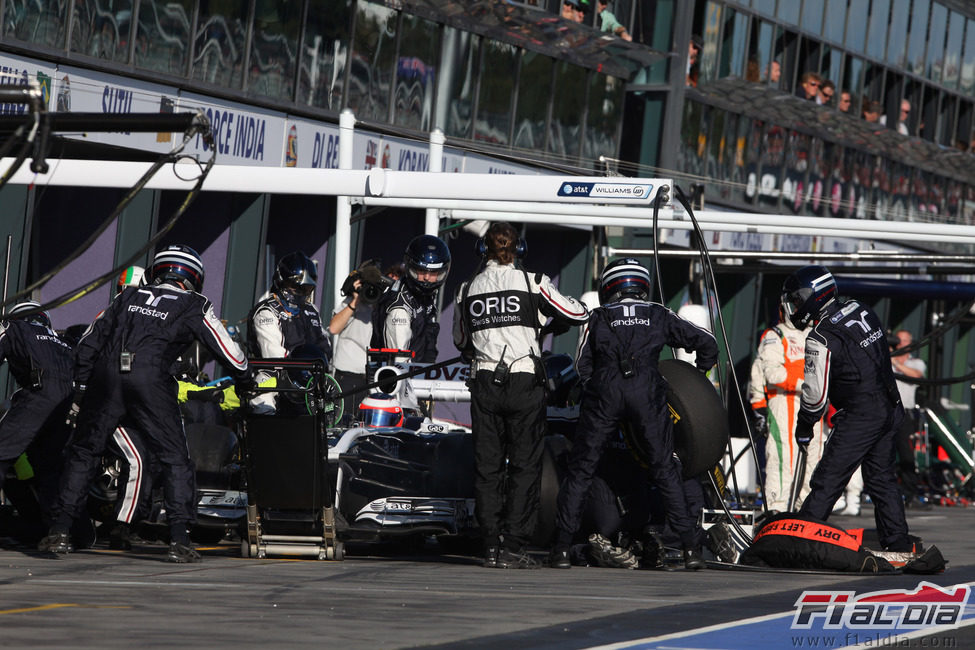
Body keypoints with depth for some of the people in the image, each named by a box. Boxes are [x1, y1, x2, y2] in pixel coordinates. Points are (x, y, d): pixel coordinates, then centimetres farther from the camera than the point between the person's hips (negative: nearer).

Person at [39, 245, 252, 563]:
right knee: (175, 459, 6)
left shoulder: (129, 296, 24)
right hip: (150, 380, -3)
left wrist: (80, 388, 25)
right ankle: (179, 540, -2)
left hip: (106, 374, 3)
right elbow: (227, 351, 18)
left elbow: (89, 343, 21)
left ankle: (59, 532, 11)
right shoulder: (194, 307, 15)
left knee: (83, 451, 15)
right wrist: (246, 381, 37)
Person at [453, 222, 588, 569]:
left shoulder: (467, 290, 6)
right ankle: (512, 547, -3)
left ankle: (491, 545, 7)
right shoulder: (532, 283, -4)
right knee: (524, 464, 2)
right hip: (524, 381, -3)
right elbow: (578, 314, 1)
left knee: (487, 466, 8)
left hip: (484, 383, 3)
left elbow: (461, 342, 17)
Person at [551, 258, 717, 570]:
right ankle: (691, 547, 3)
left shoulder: (598, 317, 19)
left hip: (604, 390, 0)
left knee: (581, 466, 8)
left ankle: (562, 547, 4)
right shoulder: (659, 316, 21)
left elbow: (582, 366, 17)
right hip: (647, 389, 0)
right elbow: (706, 342, 23)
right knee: (665, 468, 8)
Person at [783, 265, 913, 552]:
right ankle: (898, 543, 19)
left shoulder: (821, 339, -17)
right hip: (891, 410, 8)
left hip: (860, 417, -8)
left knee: (827, 480, -4)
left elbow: (816, 393, -15)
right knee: (881, 477, 17)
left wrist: (804, 426, -1)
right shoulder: (861, 311, 6)